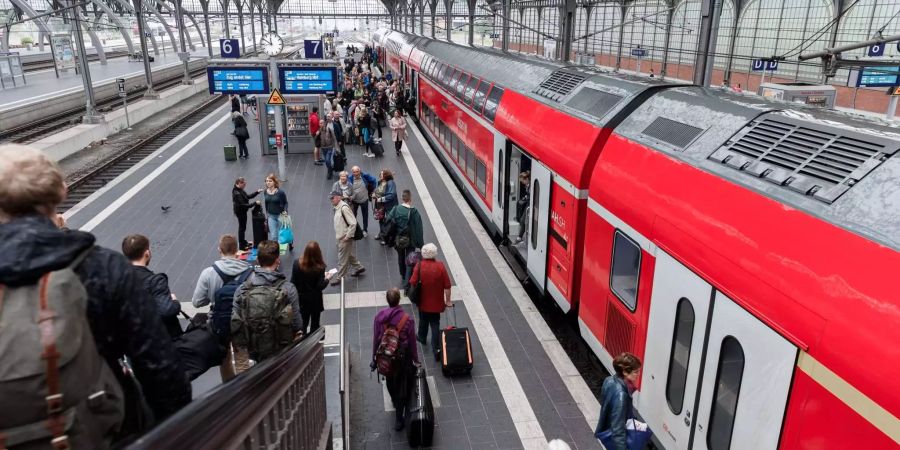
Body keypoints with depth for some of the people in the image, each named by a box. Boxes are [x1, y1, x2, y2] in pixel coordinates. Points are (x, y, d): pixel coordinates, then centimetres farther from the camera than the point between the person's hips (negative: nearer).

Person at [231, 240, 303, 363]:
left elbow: (235, 322, -7)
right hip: (282, 352, -2)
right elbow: (297, 324, -14)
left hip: (254, 352, 2)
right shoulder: (288, 288, -17)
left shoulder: (242, 289, -10)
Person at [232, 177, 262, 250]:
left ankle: (243, 242, 40)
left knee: (242, 227, 23)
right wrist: (255, 203, -29)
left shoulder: (240, 190, 0)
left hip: (242, 211, 9)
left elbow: (248, 196, 10)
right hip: (240, 212, -9)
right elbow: (243, 205, -29)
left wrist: (257, 192, 0)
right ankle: (242, 246, 16)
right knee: (242, 227, 3)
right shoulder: (237, 194, -29)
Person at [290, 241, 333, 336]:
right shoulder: (319, 268, -22)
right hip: (315, 300, -2)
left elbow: (292, 282, -7)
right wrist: (327, 279, -3)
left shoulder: (297, 264, -14)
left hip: (301, 299, 3)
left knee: (303, 324, 18)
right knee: (315, 324, 16)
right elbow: (320, 286, -20)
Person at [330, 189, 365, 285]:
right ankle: (358, 267, 40)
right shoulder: (337, 208, 5)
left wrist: (347, 236, -21)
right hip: (340, 237, 9)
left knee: (342, 259, 4)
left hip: (345, 239, -9)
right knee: (349, 255, 23)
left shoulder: (344, 208, -22)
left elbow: (353, 223, -25)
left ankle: (338, 278, 15)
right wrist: (338, 235, 13)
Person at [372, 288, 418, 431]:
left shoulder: (379, 317, -14)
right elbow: (412, 342, -11)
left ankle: (396, 403, 54)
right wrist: (416, 360, 4)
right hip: (403, 357, -3)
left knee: (390, 382, 28)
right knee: (403, 386, 11)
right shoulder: (408, 319, -20)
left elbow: (376, 339, -5)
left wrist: (374, 358, 9)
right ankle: (399, 418, 15)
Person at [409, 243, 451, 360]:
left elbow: (413, 283, -14)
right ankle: (436, 348, -1)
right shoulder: (440, 266, -14)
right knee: (435, 324, 7)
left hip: (423, 301, 1)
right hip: (436, 302, 0)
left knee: (423, 320, 24)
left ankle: (422, 338, 47)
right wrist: (448, 300, 0)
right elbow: (447, 285, -11)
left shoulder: (419, 266, -15)